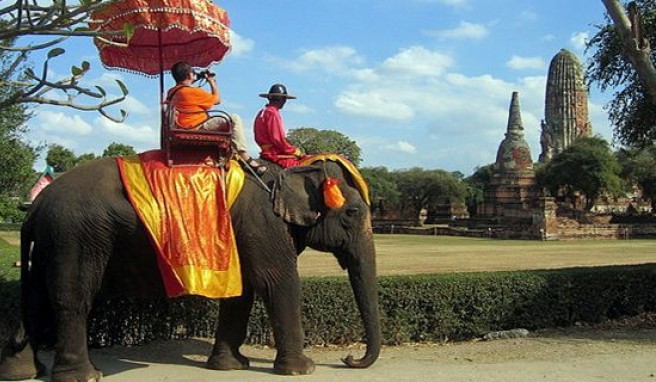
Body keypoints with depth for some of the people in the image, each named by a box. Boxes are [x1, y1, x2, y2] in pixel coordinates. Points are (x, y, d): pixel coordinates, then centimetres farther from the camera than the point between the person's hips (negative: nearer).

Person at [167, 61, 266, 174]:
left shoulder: (172, 92, 9)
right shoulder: (192, 91, -17)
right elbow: (217, 99, -4)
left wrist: (190, 84, 23)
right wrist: (212, 82, 9)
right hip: (198, 128, -10)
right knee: (234, 119, -15)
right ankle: (244, 156, -18)